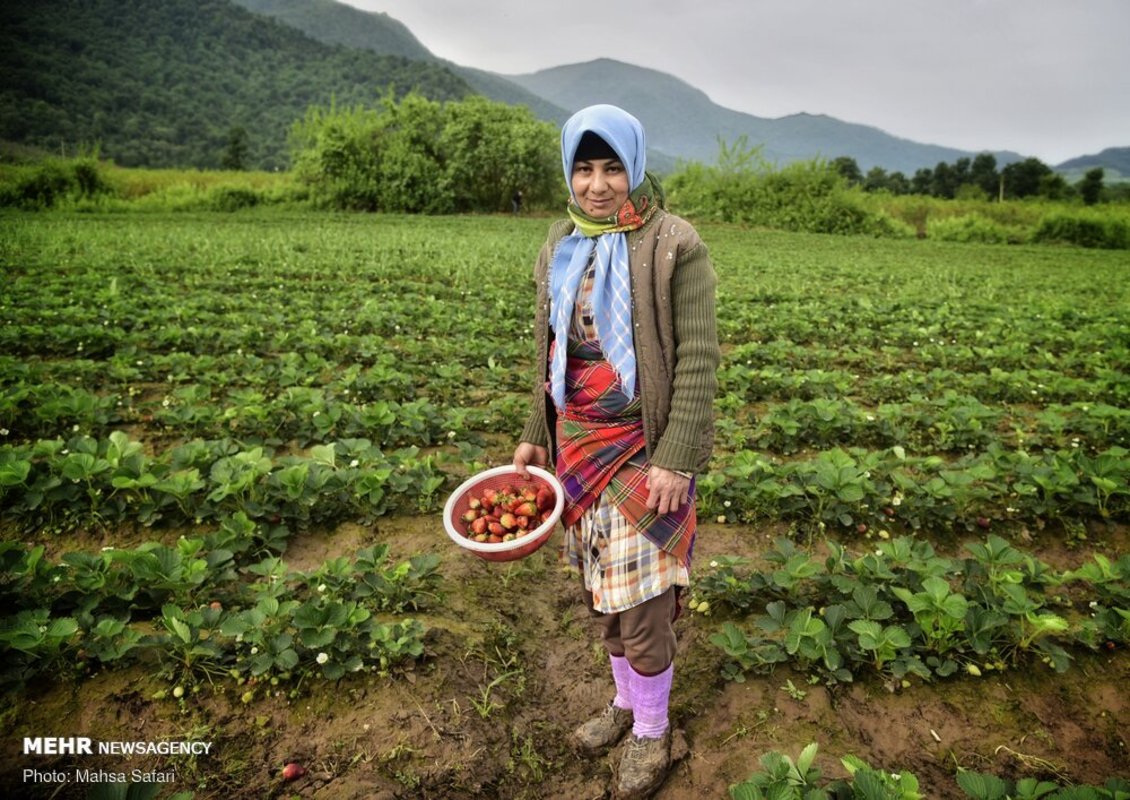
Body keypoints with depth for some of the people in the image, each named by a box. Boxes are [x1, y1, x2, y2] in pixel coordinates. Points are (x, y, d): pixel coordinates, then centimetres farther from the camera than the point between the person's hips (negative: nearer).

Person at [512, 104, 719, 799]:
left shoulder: (674, 245, -10)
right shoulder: (561, 246, 8)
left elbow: (699, 359, -13)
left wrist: (677, 460, -17)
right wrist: (536, 435, 14)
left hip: (642, 448, -5)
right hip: (578, 443, 6)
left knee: (642, 592, 2)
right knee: (600, 584, 16)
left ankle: (652, 729, 26)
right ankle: (626, 701, 39)